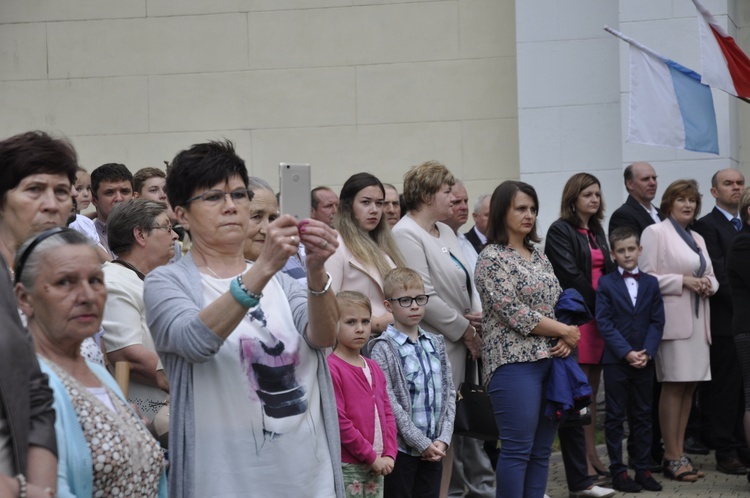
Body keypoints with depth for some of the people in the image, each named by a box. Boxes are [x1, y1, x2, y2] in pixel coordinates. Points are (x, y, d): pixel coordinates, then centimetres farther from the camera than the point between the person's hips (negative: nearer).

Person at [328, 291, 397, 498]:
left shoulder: (374, 368, 12)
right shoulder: (331, 368, -14)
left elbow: (387, 413, 14)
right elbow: (338, 421, -17)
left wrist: (389, 454, 1)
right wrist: (372, 456, -13)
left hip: (376, 467, 8)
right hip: (347, 467, -8)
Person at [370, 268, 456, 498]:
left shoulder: (435, 344, 10)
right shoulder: (384, 348, -8)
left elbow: (449, 393, 8)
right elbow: (389, 404, -13)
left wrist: (442, 440, -3)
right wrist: (421, 443, -14)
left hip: (434, 449, 5)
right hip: (401, 448, -5)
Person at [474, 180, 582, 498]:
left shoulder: (538, 255, 15)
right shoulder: (492, 258, -7)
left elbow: (559, 304, 16)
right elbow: (516, 314, -15)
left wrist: (566, 340, -4)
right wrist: (566, 332, -8)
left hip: (551, 360, 7)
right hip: (515, 361, -7)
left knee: (542, 450, 8)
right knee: (517, 449, -6)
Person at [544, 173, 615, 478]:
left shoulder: (596, 231, 19)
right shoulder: (560, 231, -5)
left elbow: (607, 270, 17)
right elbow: (570, 276, -13)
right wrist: (600, 305, -10)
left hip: (599, 316, 8)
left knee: (592, 392, 9)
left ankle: (592, 458, 13)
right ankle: (582, 465, -5)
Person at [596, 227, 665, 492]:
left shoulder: (651, 283, 8)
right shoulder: (606, 284, -1)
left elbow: (657, 322, 3)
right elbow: (604, 323, -8)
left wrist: (647, 352, -11)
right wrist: (626, 352, -16)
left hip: (645, 360, 3)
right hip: (616, 360, -3)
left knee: (643, 416, 8)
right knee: (615, 418, 2)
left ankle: (643, 469, 14)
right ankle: (618, 471, 7)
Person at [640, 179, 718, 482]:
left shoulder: (698, 239, 21)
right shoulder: (655, 232, -2)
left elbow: (711, 277, 22)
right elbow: (646, 276, -10)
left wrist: (708, 284, -1)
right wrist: (683, 281, -16)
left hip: (698, 320, 7)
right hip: (673, 318, -7)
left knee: (689, 386, 6)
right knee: (674, 386, -8)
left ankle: (679, 452, 12)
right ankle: (672, 457, -4)